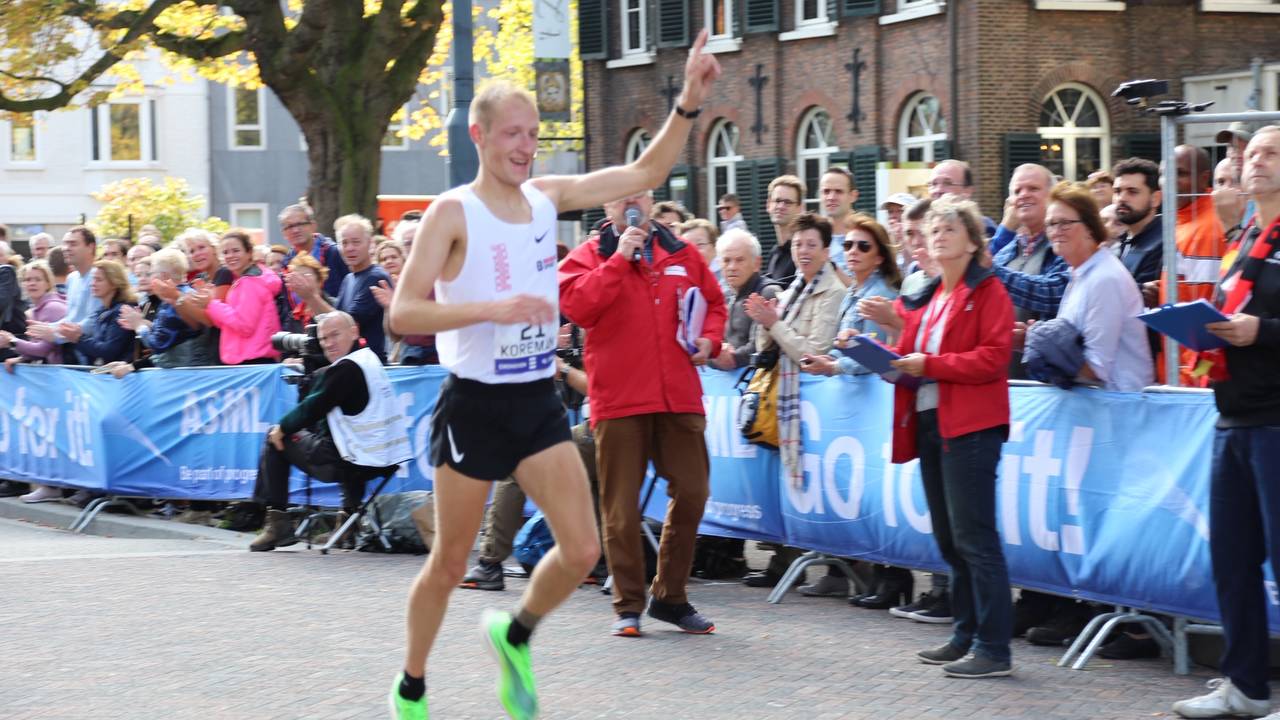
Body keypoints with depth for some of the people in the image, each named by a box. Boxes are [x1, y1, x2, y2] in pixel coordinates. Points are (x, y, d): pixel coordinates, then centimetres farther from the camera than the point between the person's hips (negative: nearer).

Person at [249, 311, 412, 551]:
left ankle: (278, 522, 5)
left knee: (275, 440, 7)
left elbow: (313, 409, -13)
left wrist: (282, 428, 0)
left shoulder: (346, 369, -15)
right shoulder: (370, 359, 13)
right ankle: (352, 516, 28)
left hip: (351, 464, -9)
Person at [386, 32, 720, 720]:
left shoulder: (546, 197, 3)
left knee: (582, 551, -4)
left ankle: (514, 635, 24)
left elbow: (644, 173, 8)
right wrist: (491, 308, -30)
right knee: (450, 563, 6)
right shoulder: (453, 213, -13)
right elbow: (402, 312, -19)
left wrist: (688, 103, -4)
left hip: (539, 401, 5)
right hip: (474, 405, -5)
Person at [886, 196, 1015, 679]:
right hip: (929, 422, 8)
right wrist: (894, 360, 1)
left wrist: (929, 364, -18)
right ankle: (966, 635, 20)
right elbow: (911, 355, 23)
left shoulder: (989, 293, -4)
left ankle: (994, 648, -8)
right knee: (949, 539, 12)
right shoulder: (925, 299, 19)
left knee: (973, 536, -10)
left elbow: (992, 358, -15)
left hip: (969, 426, -8)